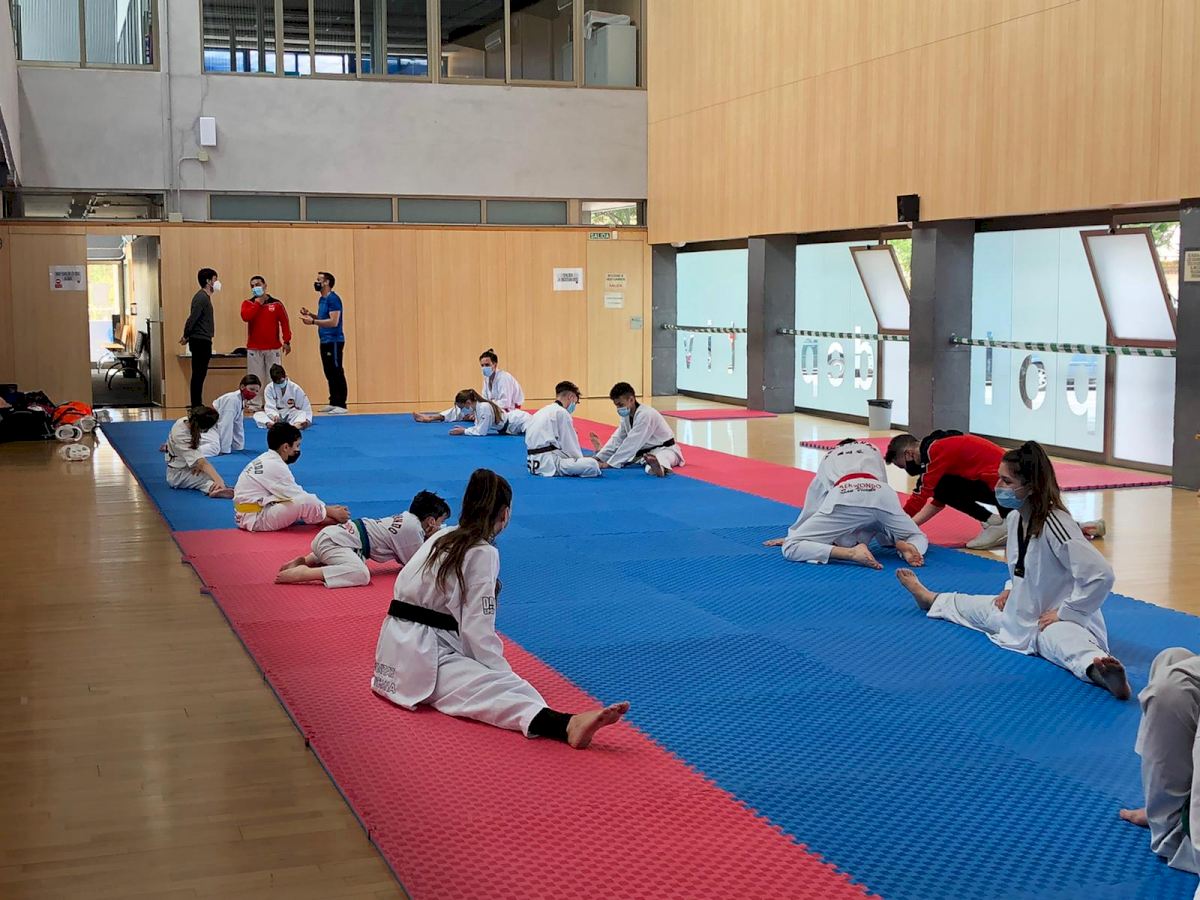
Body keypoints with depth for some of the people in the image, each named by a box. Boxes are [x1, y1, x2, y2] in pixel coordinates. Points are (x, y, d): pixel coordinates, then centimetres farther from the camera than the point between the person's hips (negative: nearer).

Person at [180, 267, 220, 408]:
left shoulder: (204, 297, 17)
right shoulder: (201, 298, -15)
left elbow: (193, 319, 18)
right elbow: (192, 318, -21)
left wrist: (187, 336, 11)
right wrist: (186, 336, -12)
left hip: (202, 341, 10)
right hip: (201, 340, -10)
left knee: (199, 374, 12)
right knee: (199, 374, -8)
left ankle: (197, 405, 17)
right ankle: (196, 406, -7)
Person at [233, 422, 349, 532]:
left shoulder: (265, 459, 10)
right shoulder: (275, 466, -20)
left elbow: (295, 492, 12)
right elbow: (301, 497, -17)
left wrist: (327, 508, 7)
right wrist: (332, 512, -9)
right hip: (255, 519, -11)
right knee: (305, 502, -24)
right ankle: (333, 521, -4)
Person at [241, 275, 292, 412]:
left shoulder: (276, 303, 4)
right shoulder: (248, 303, 6)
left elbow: (284, 322, 3)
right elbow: (245, 317, -14)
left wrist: (286, 341, -4)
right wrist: (258, 303, -9)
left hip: (273, 348, 0)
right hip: (254, 348, 1)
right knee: (254, 380, 1)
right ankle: (254, 405, 6)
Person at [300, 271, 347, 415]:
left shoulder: (333, 299, -14)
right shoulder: (322, 299, 15)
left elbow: (333, 322, -22)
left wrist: (313, 321, -24)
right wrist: (311, 314, 9)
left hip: (334, 341, -10)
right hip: (325, 341, 10)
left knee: (337, 373, -8)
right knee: (330, 373, 12)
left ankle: (341, 405, -7)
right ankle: (333, 403, 18)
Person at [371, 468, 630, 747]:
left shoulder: (443, 537, 15)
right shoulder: (482, 554, -10)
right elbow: (478, 629, -15)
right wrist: (505, 675, -9)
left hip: (402, 646, 11)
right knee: (498, 690, -32)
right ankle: (566, 725, -54)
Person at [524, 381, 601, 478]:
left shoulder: (542, 411, 21)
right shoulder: (562, 412, -8)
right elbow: (569, 445, -6)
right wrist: (580, 460, 10)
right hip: (549, 463, -10)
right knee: (593, 465, -20)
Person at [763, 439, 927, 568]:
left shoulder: (828, 458, 39)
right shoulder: (872, 451, 41)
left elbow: (812, 504, 42)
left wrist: (793, 535, 55)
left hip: (844, 498, -2)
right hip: (882, 494, 2)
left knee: (791, 548, 2)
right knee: (919, 539, 28)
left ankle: (851, 552, -20)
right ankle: (906, 547, -10)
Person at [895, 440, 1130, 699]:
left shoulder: (1055, 526, -30)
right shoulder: (1015, 518, -1)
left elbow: (1100, 574, -35)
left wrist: (1065, 612, -27)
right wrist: (1011, 589, 10)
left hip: (1057, 619, -9)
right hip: (1022, 612, 9)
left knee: (1061, 639, -44)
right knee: (981, 609, 29)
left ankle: (1097, 665, -76)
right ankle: (929, 598, 58)